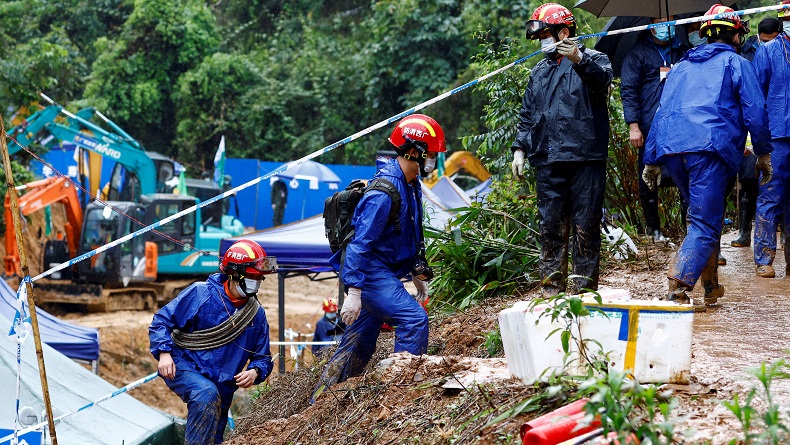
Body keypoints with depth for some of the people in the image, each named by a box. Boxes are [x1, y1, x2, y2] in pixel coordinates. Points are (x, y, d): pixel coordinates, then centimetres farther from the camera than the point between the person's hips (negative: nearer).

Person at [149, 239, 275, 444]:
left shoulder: (257, 316, 3)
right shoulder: (200, 294, -10)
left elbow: (263, 357, 9)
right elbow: (162, 320, -6)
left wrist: (255, 372, -15)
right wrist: (164, 352, -20)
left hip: (222, 388, 6)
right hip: (184, 369, -5)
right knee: (207, 394, -37)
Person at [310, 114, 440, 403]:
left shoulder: (411, 186, 9)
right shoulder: (384, 191, -22)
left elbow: (413, 237, 22)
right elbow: (361, 242, -24)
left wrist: (418, 274, 23)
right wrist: (354, 292, -27)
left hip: (385, 274, 10)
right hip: (370, 273, -10)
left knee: (359, 346, 13)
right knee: (414, 320, -21)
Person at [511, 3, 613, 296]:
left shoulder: (592, 60, 4)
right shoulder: (539, 72, 22)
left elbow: (603, 79, -20)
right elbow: (527, 116, 25)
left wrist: (579, 60, -37)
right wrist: (519, 149, 14)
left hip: (585, 160, -5)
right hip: (548, 162, 5)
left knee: (585, 226, -3)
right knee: (550, 227, 5)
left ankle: (584, 290, 2)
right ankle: (551, 289, 11)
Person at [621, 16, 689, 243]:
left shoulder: (682, 52, 17)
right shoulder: (637, 54, 3)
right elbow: (628, 91, -3)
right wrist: (633, 126, -12)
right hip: (650, 129, -3)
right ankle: (654, 228, 11)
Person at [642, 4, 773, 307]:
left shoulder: (681, 66, 28)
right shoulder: (736, 63, 12)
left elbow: (661, 111, 25)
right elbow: (755, 111, 5)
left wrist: (652, 160, 25)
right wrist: (763, 153, 14)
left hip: (670, 146, 6)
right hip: (710, 147, -6)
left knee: (703, 216, 22)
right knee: (705, 224, -9)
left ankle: (711, 286, 22)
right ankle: (677, 291, -25)